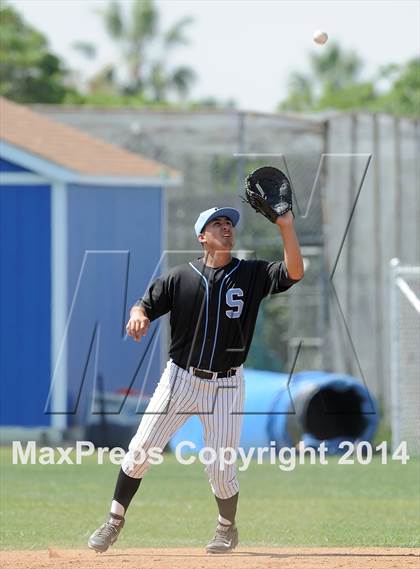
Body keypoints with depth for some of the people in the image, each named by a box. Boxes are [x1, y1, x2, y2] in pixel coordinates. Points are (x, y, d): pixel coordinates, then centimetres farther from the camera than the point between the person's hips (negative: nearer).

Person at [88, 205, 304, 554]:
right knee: (141, 450, -5)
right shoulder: (181, 277, 0)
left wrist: (286, 228, -22)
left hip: (226, 385, 0)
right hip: (180, 378, 0)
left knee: (221, 467, -2)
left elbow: (294, 273, -12)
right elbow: (145, 305, 3)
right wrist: (139, 316, -21)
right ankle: (115, 521, 10)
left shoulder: (252, 274, 1)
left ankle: (228, 529, 25)